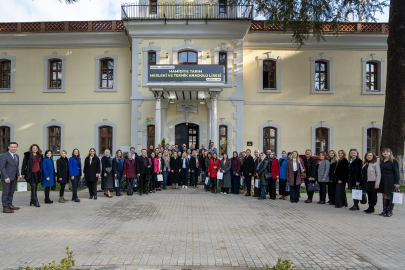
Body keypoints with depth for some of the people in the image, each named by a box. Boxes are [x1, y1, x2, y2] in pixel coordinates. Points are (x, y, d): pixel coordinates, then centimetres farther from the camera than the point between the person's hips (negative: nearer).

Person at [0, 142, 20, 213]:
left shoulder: (17, 156, 14)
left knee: (11, 192, 13)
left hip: (14, 178, 7)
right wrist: (6, 177, -18)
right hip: (7, 177, -7)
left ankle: (10, 205, 22)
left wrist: (18, 175, 13)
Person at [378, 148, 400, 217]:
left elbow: (396, 172, -8)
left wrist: (396, 183, -13)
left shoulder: (394, 161, -6)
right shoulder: (382, 161, 12)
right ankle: (384, 210, 17)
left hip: (390, 181, -6)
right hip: (383, 181, 6)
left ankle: (390, 211, 10)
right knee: (384, 195, 10)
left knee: (390, 196, 1)